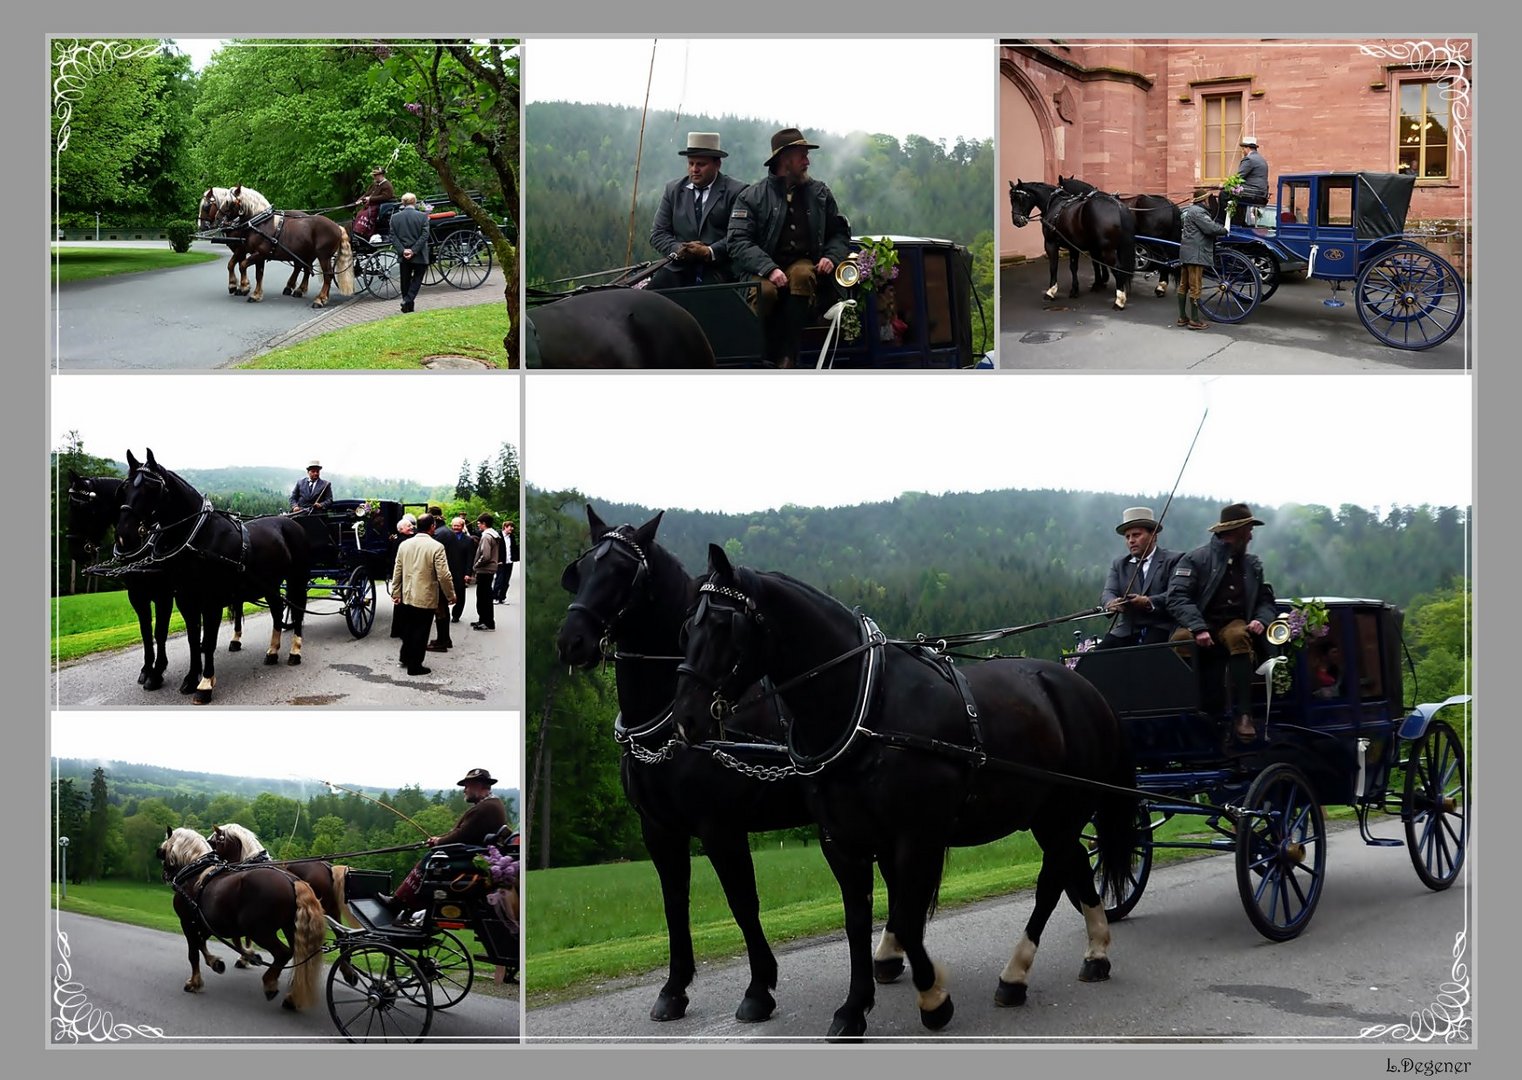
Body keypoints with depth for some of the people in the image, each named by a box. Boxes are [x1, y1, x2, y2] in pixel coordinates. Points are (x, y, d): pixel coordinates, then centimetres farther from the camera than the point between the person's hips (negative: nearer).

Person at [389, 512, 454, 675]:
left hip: (406, 596, 5)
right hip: (426, 598, -5)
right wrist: (451, 595, -3)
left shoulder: (404, 545, 1)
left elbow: (397, 572, 7)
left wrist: (395, 593, 16)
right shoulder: (436, 547, -15)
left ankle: (406, 657, 33)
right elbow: (444, 575, -15)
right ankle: (415, 666, 9)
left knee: (408, 629, 20)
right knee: (420, 632, 4)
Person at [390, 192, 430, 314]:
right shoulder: (422, 216, -8)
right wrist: (413, 251, -13)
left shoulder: (395, 217, -1)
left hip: (403, 255, 2)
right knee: (418, 277, 9)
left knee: (405, 280, 13)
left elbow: (393, 237, -5)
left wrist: (402, 250, -8)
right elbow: (424, 236, -13)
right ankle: (408, 300, -9)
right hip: (419, 256, -2)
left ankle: (407, 305, 18)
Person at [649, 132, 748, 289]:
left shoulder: (735, 191, 3)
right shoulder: (673, 189, 16)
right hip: (679, 269, 3)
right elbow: (658, 233, 12)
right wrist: (677, 250, -8)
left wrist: (709, 252, -18)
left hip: (717, 272, -3)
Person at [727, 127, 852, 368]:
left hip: (802, 264, 2)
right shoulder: (751, 197, 4)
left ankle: (786, 359, -35)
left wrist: (831, 257, -2)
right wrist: (770, 269, -22)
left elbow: (840, 233, 22)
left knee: (802, 275, -36)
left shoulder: (819, 193, 16)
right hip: (762, 271, -2)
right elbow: (738, 243, -7)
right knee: (765, 291, -38)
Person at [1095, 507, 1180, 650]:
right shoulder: (1119, 564, 19)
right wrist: (1112, 603, -20)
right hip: (1126, 631, 4)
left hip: (1160, 629, -4)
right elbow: (1108, 592, 6)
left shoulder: (1172, 560, 4)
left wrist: (1148, 602, -28)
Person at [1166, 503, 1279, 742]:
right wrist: (1198, 628, -24)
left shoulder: (1253, 565, 22)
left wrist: (1261, 620, -3)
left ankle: (1243, 715, -41)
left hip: (1234, 623, 3)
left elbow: (1266, 601, 22)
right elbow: (1177, 597, -8)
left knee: (1239, 635, -36)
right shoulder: (1195, 559, 4)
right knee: (1181, 640, -38)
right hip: (1202, 623, -2)